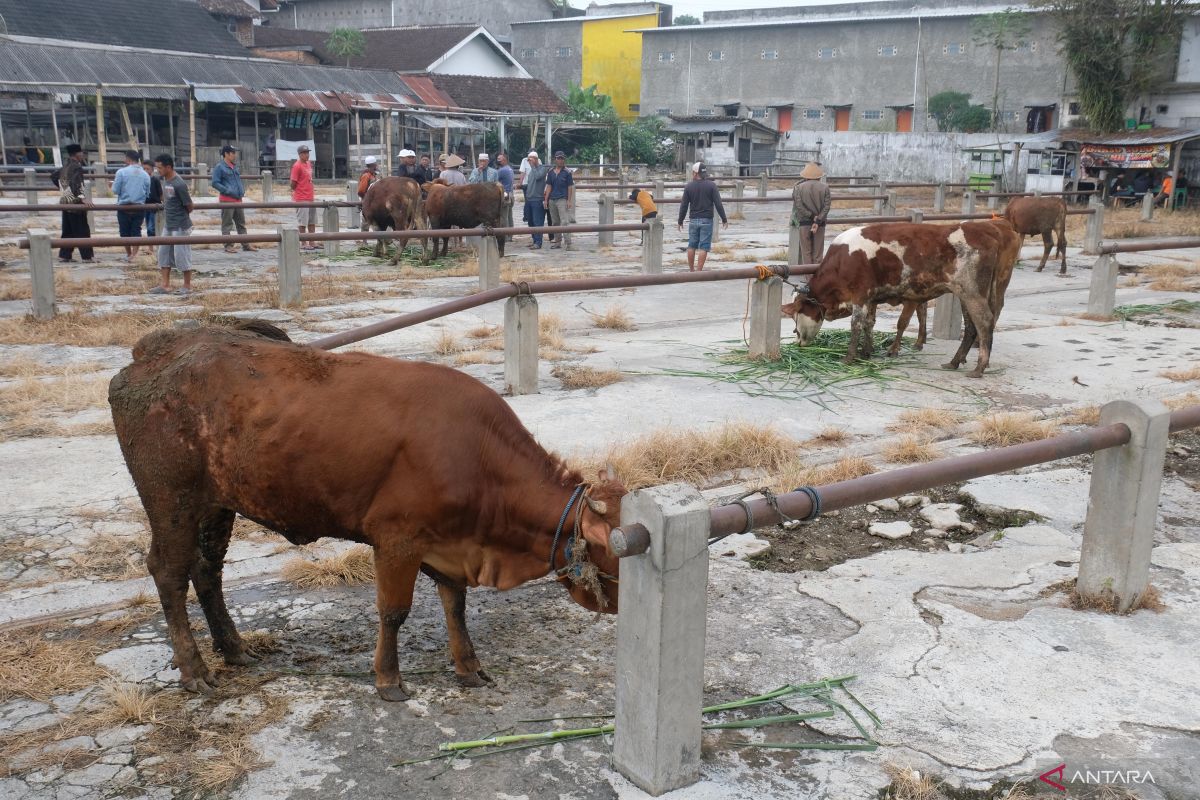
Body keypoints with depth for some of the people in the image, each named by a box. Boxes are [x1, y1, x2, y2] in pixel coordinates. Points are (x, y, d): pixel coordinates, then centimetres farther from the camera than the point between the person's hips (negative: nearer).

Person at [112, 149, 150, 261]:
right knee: (136, 231, 5)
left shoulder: (121, 172, -10)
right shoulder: (145, 175, 0)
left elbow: (115, 190, -7)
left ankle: (129, 254, 23)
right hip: (139, 208, 2)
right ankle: (134, 255, -6)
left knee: (125, 232, 12)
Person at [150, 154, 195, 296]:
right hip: (169, 225, 9)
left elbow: (190, 206, -14)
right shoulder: (165, 180, 6)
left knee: (181, 255, -1)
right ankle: (165, 285, 17)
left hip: (181, 226, -9)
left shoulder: (179, 184, -20)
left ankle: (187, 286, 11)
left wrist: (181, 215, 1)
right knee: (164, 253, 10)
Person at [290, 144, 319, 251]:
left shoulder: (309, 164, 12)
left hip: (310, 198, 8)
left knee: (312, 222, 10)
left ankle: (312, 244, 15)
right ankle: (303, 244, 3)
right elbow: (292, 184, -13)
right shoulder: (297, 166, -13)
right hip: (301, 199, -8)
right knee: (302, 223, -2)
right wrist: (299, 192, 1)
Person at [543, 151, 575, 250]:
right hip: (552, 200, 5)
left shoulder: (567, 172, 0)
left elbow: (570, 187, -2)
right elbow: (549, 186, 12)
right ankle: (558, 242, 19)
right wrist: (546, 199, 7)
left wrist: (569, 200, -8)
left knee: (564, 221, -12)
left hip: (562, 200, -5)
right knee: (555, 222, 10)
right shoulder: (551, 172, 11)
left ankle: (568, 243, -14)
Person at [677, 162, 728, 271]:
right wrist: (724, 219, 1)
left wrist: (680, 221, 11)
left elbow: (684, 206, 1)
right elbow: (718, 204, -7)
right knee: (703, 247, 0)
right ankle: (699, 270, -5)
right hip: (707, 221, -2)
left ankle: (691, 270, 18)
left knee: (692, 246, 12)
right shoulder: (711, 185, -5)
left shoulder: (689, 186, -1)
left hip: (693, 220, 2)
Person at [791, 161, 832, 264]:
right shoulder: (825, 187, -4)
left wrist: (812, 216, -8)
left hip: (804, 222, -1)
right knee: (818, 252, 8)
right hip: (820, 224, 1)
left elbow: (798, 205, -12)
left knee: (806, 251, 6)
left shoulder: (799, 187, -6)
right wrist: (818, 221, -10)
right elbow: (827, 206, -8)